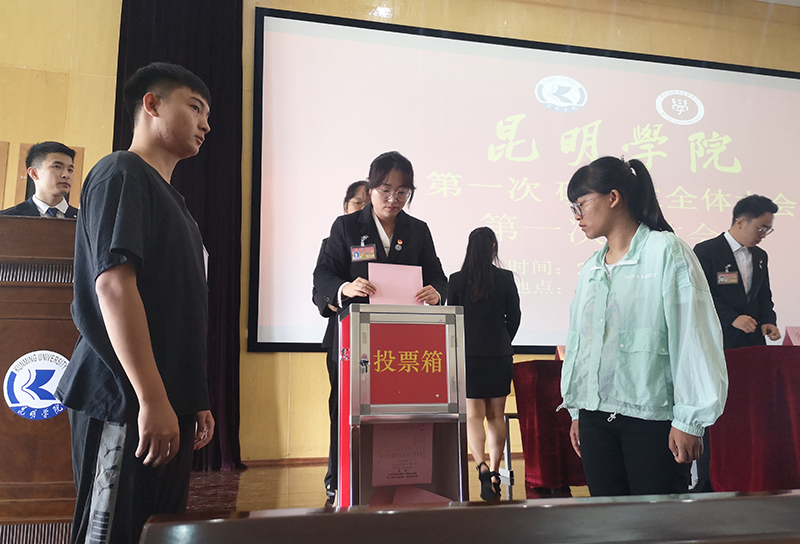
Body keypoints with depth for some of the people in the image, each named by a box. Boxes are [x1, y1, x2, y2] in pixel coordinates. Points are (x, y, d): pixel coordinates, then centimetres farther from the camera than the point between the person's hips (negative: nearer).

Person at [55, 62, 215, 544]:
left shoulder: (171, 197, 21)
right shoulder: (122, 174, -6)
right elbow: (113, 285, -18)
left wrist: (196, 401, 19)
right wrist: (152, 399, -22)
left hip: (169, 404, 9)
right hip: (127, 400, -9)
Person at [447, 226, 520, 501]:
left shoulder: (457, 280, -4)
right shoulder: (506, 278, -2)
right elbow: (514, 316, 5)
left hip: (468, 355, -1)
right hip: (500, 355, 1)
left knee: (473, 416, 3)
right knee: (496, 416, 11)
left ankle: (482, 468, -17)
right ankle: (494, 472, 15)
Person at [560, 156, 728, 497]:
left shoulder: (666, 252, -6)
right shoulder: (590, 268, 13)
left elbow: (693, 337, -10)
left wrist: (689, 420, -12)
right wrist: (576, 411, 19)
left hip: (653, 417, -6)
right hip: (595, 416, 6)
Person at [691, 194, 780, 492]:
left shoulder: (760, 256, 15)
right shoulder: (706, 251, -6)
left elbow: (764, 297, 21)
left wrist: (768, 321, 2)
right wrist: (733, 318, -19)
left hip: (752, 345, 6)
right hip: (718, 347, -6)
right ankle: (706, 484, 9)